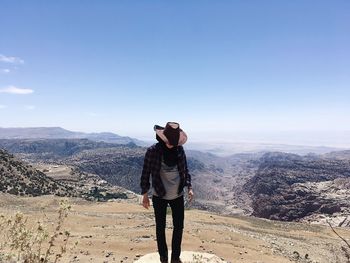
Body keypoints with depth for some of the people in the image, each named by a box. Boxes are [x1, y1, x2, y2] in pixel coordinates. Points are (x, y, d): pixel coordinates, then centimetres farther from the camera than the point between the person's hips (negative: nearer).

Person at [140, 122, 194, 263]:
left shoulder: (179, 149, -6)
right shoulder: (152, 151, -15)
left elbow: (185, 170, 5)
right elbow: (145, 173, -8)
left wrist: (189, 187, -4)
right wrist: (144, 194, -5)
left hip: (178, 195, 3)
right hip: (159, 196, -2)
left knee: (179, 226, 11)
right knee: (160, 227, 13)